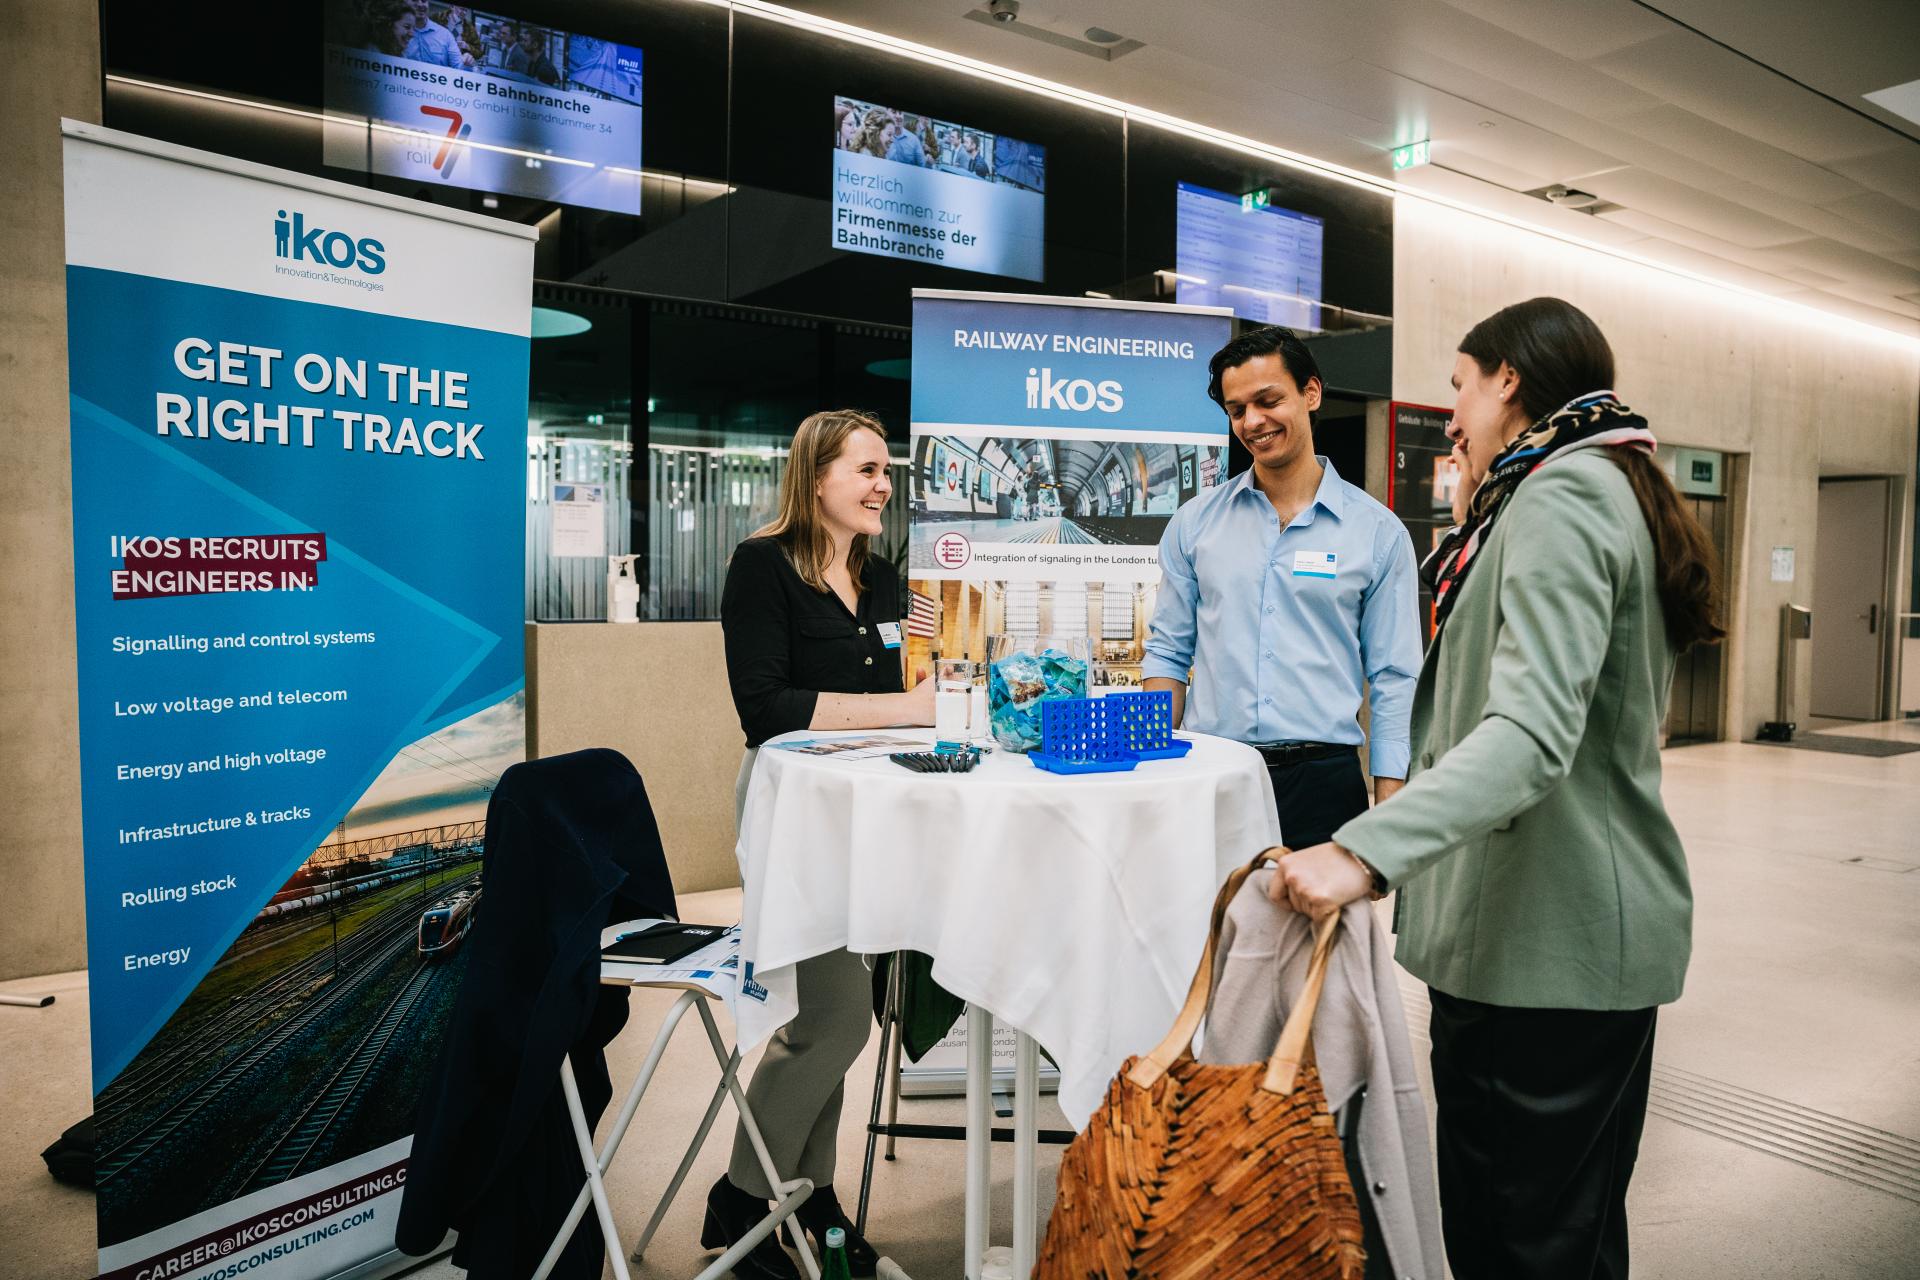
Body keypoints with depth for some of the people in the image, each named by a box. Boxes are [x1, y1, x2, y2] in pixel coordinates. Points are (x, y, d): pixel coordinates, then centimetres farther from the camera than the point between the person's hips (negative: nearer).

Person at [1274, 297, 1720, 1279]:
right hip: (1595, 932, 11)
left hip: (1546, 940, -11)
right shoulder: (1607, 490, 19)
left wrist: (1365, 850, -39)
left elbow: (1535, 730, -29)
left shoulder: (1561, 500, -15)